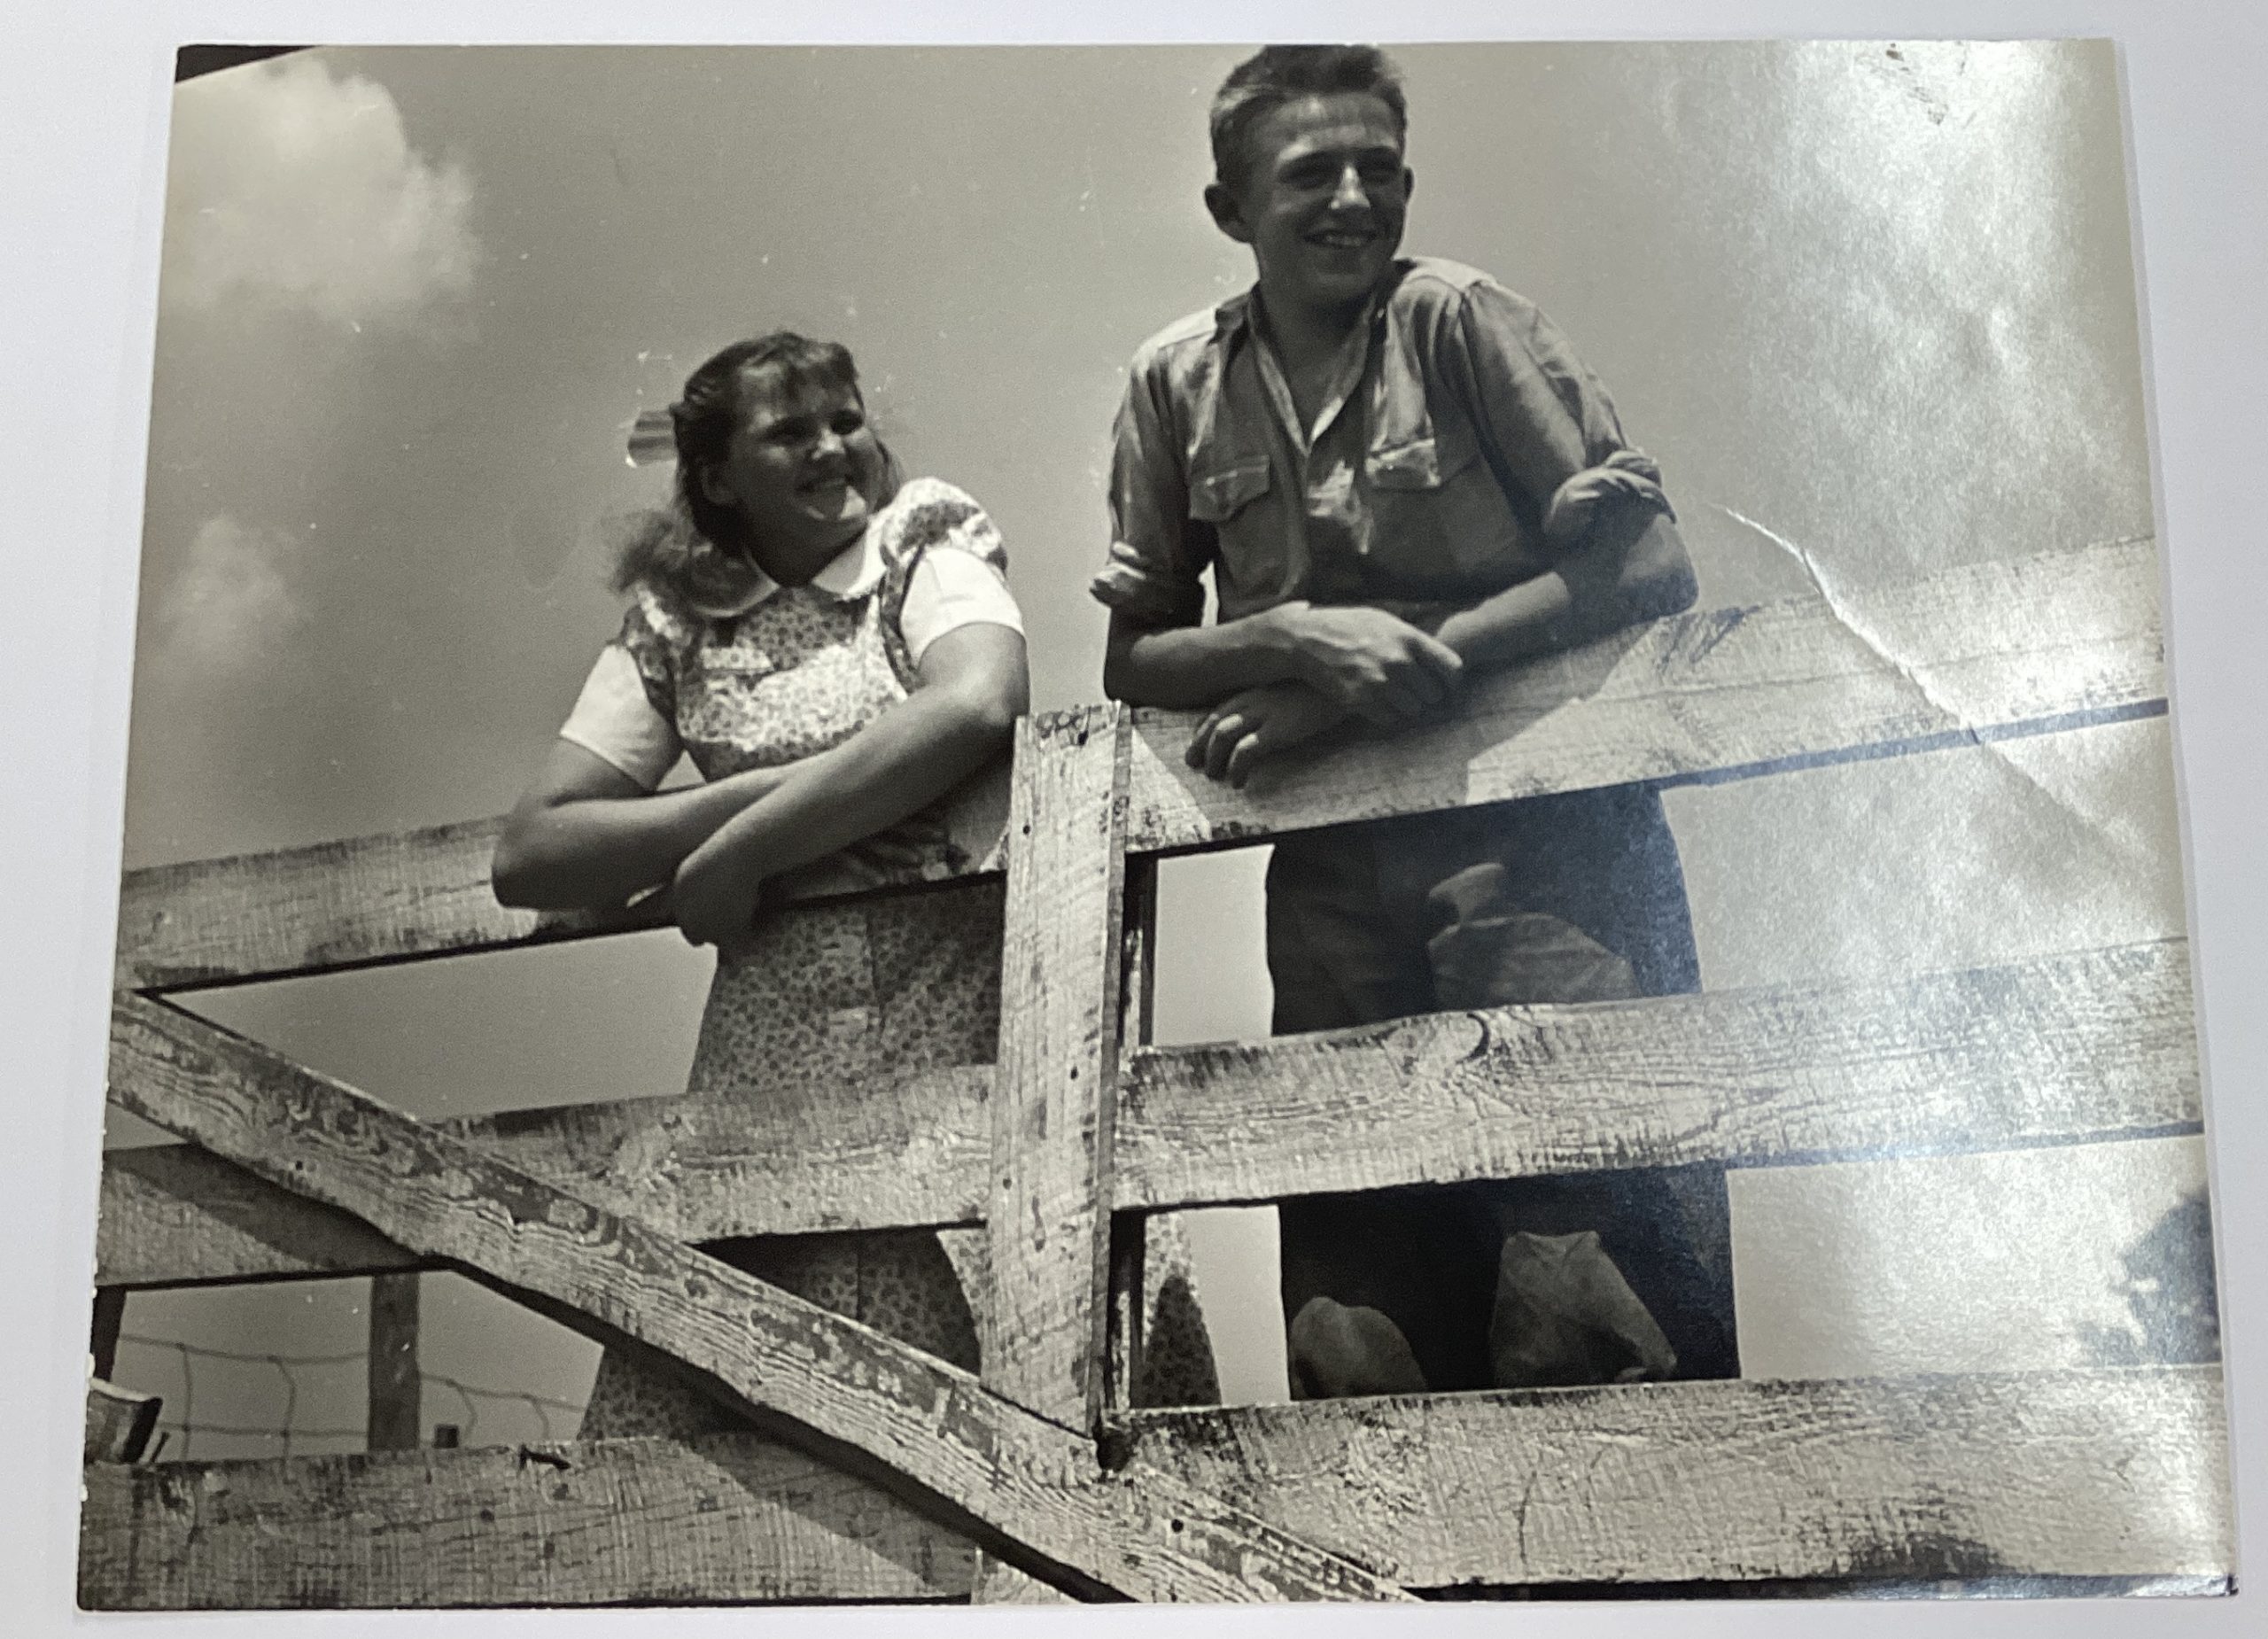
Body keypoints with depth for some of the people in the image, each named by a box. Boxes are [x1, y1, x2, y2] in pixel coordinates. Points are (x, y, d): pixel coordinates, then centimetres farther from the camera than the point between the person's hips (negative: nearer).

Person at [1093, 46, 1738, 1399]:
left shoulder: (1458, 320, 0)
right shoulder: (1178, 384, 10)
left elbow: (1652, 563, -6)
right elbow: (1132, 656, 9)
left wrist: (1411, 661, -13)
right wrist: (1302, 639, -11)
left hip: (1537, 824, -3)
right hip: (1337, 866, 3)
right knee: (1361, 1280, 2)